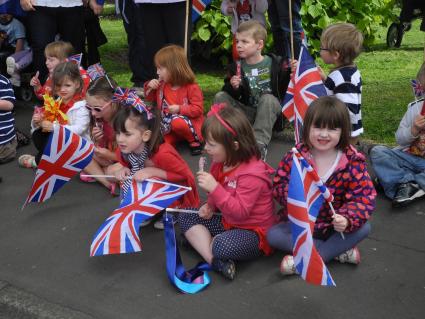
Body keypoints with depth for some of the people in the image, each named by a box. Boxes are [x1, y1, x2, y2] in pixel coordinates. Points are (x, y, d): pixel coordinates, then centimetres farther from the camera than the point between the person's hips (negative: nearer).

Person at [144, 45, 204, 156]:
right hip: (169, 124, 5)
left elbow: (198, 109, -16)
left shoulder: (191, 87, -14)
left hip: (188, 123, -4)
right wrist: (149, 87, -2)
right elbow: (150, 98, 18)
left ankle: (194, 140, -12)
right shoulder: (162, 85, 4)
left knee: (177, 122, -39)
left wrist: (179, 109, -25)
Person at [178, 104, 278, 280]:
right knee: (186, 217, 1)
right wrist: (210, 206, 0)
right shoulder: (221, 162, 1)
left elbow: (239, 212, -30)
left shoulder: (251, 173, -25)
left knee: (223, 245, -39)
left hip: (254, 231, -10)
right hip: (229, 222, 10)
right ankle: (215, 261, -19)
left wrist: (214, 188, -36)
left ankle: (198, 241, -4)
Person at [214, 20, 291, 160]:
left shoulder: (276, 63, -5)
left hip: (271, 109, -3)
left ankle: (260, 144, -36)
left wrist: (292, 72, -23)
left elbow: (286, 86, -5)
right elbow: (233, 96, 1)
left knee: (267, 99, -34)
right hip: (247, 113, 3)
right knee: (220, 97, -12)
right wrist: (232, 87, -20)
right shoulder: (236, 67, 1)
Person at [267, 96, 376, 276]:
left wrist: (348, 219, -35)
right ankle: (340, 251, -20)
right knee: (272, 235, -21)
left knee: (364, 228, -24)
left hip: (334, 226, 0)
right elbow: (278, 185, -9)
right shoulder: (295, 156, -12)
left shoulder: (353, 161, -14)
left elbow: (365, 197, -17)